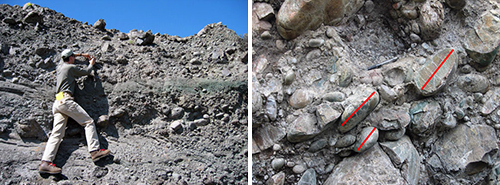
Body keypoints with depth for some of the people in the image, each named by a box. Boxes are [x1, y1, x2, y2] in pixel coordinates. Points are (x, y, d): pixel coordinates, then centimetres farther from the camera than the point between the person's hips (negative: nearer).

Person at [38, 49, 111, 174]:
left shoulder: (60, 67, 25)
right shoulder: (71, 67, 2)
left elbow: (67, 58, 47)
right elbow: (86, 72, 15)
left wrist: (81, 54, 52)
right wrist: (91, 64, 35)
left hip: (57, 103, 8)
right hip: (66, 100, -8)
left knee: (57, 133, -3)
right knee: (89, 122, -6)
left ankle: (45, 163, -15)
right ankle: (94, 151, -16)